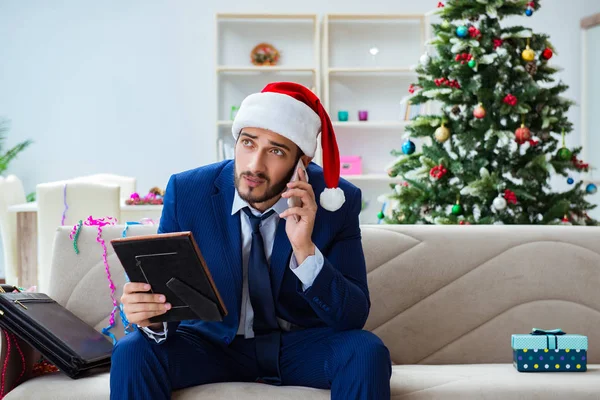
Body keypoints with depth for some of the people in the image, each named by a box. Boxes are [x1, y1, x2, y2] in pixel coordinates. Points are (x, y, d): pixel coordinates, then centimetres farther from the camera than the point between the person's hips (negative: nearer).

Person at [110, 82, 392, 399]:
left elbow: (353, 317, -16)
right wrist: (152, 315, -35)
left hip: (304, 345, 1)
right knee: (132, 352, -27)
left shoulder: (336, 201, -15)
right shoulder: (187, 192, -13)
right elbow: (168, 296, -10)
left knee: (366, 353, -29)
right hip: (216, 343, 0)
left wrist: (305, 249, -32)